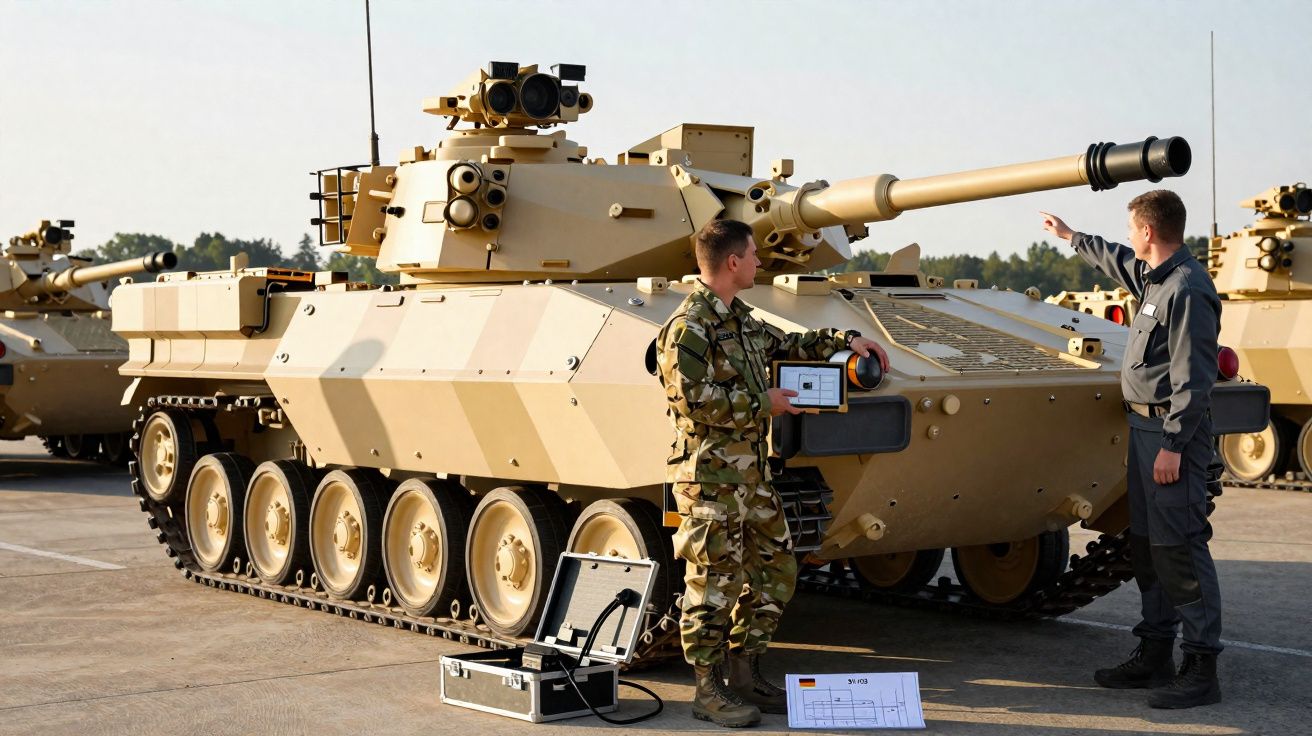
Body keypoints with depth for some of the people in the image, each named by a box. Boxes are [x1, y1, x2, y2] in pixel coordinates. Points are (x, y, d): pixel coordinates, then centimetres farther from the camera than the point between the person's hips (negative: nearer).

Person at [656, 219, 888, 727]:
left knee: (775, 571, 13)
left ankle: (744, 674, 24)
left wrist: (846, 340, 22)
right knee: (715, 584, -3)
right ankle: (709, 690, 8)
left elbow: (787, 345, 31)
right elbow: (694, 399, -22)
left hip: (752, 474, 10)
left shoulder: (741, 319, 15)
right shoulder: (687, 327, -15)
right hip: (710, 476, -10)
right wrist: (764, 403, -14)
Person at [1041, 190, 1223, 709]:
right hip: (1143, 427, 10)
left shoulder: (1187, 290, -17)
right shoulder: (1153, 277, 12)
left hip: (1172, 433, -10)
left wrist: (1173, 444, -23)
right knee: (1145, 546, 14)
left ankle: (1201, 669, -5)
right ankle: (1154, 654, 23)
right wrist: (1071, 237, 48)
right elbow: (1119, 263, 37)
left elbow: (1193, 380, -21)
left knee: (1179, 549, -9)